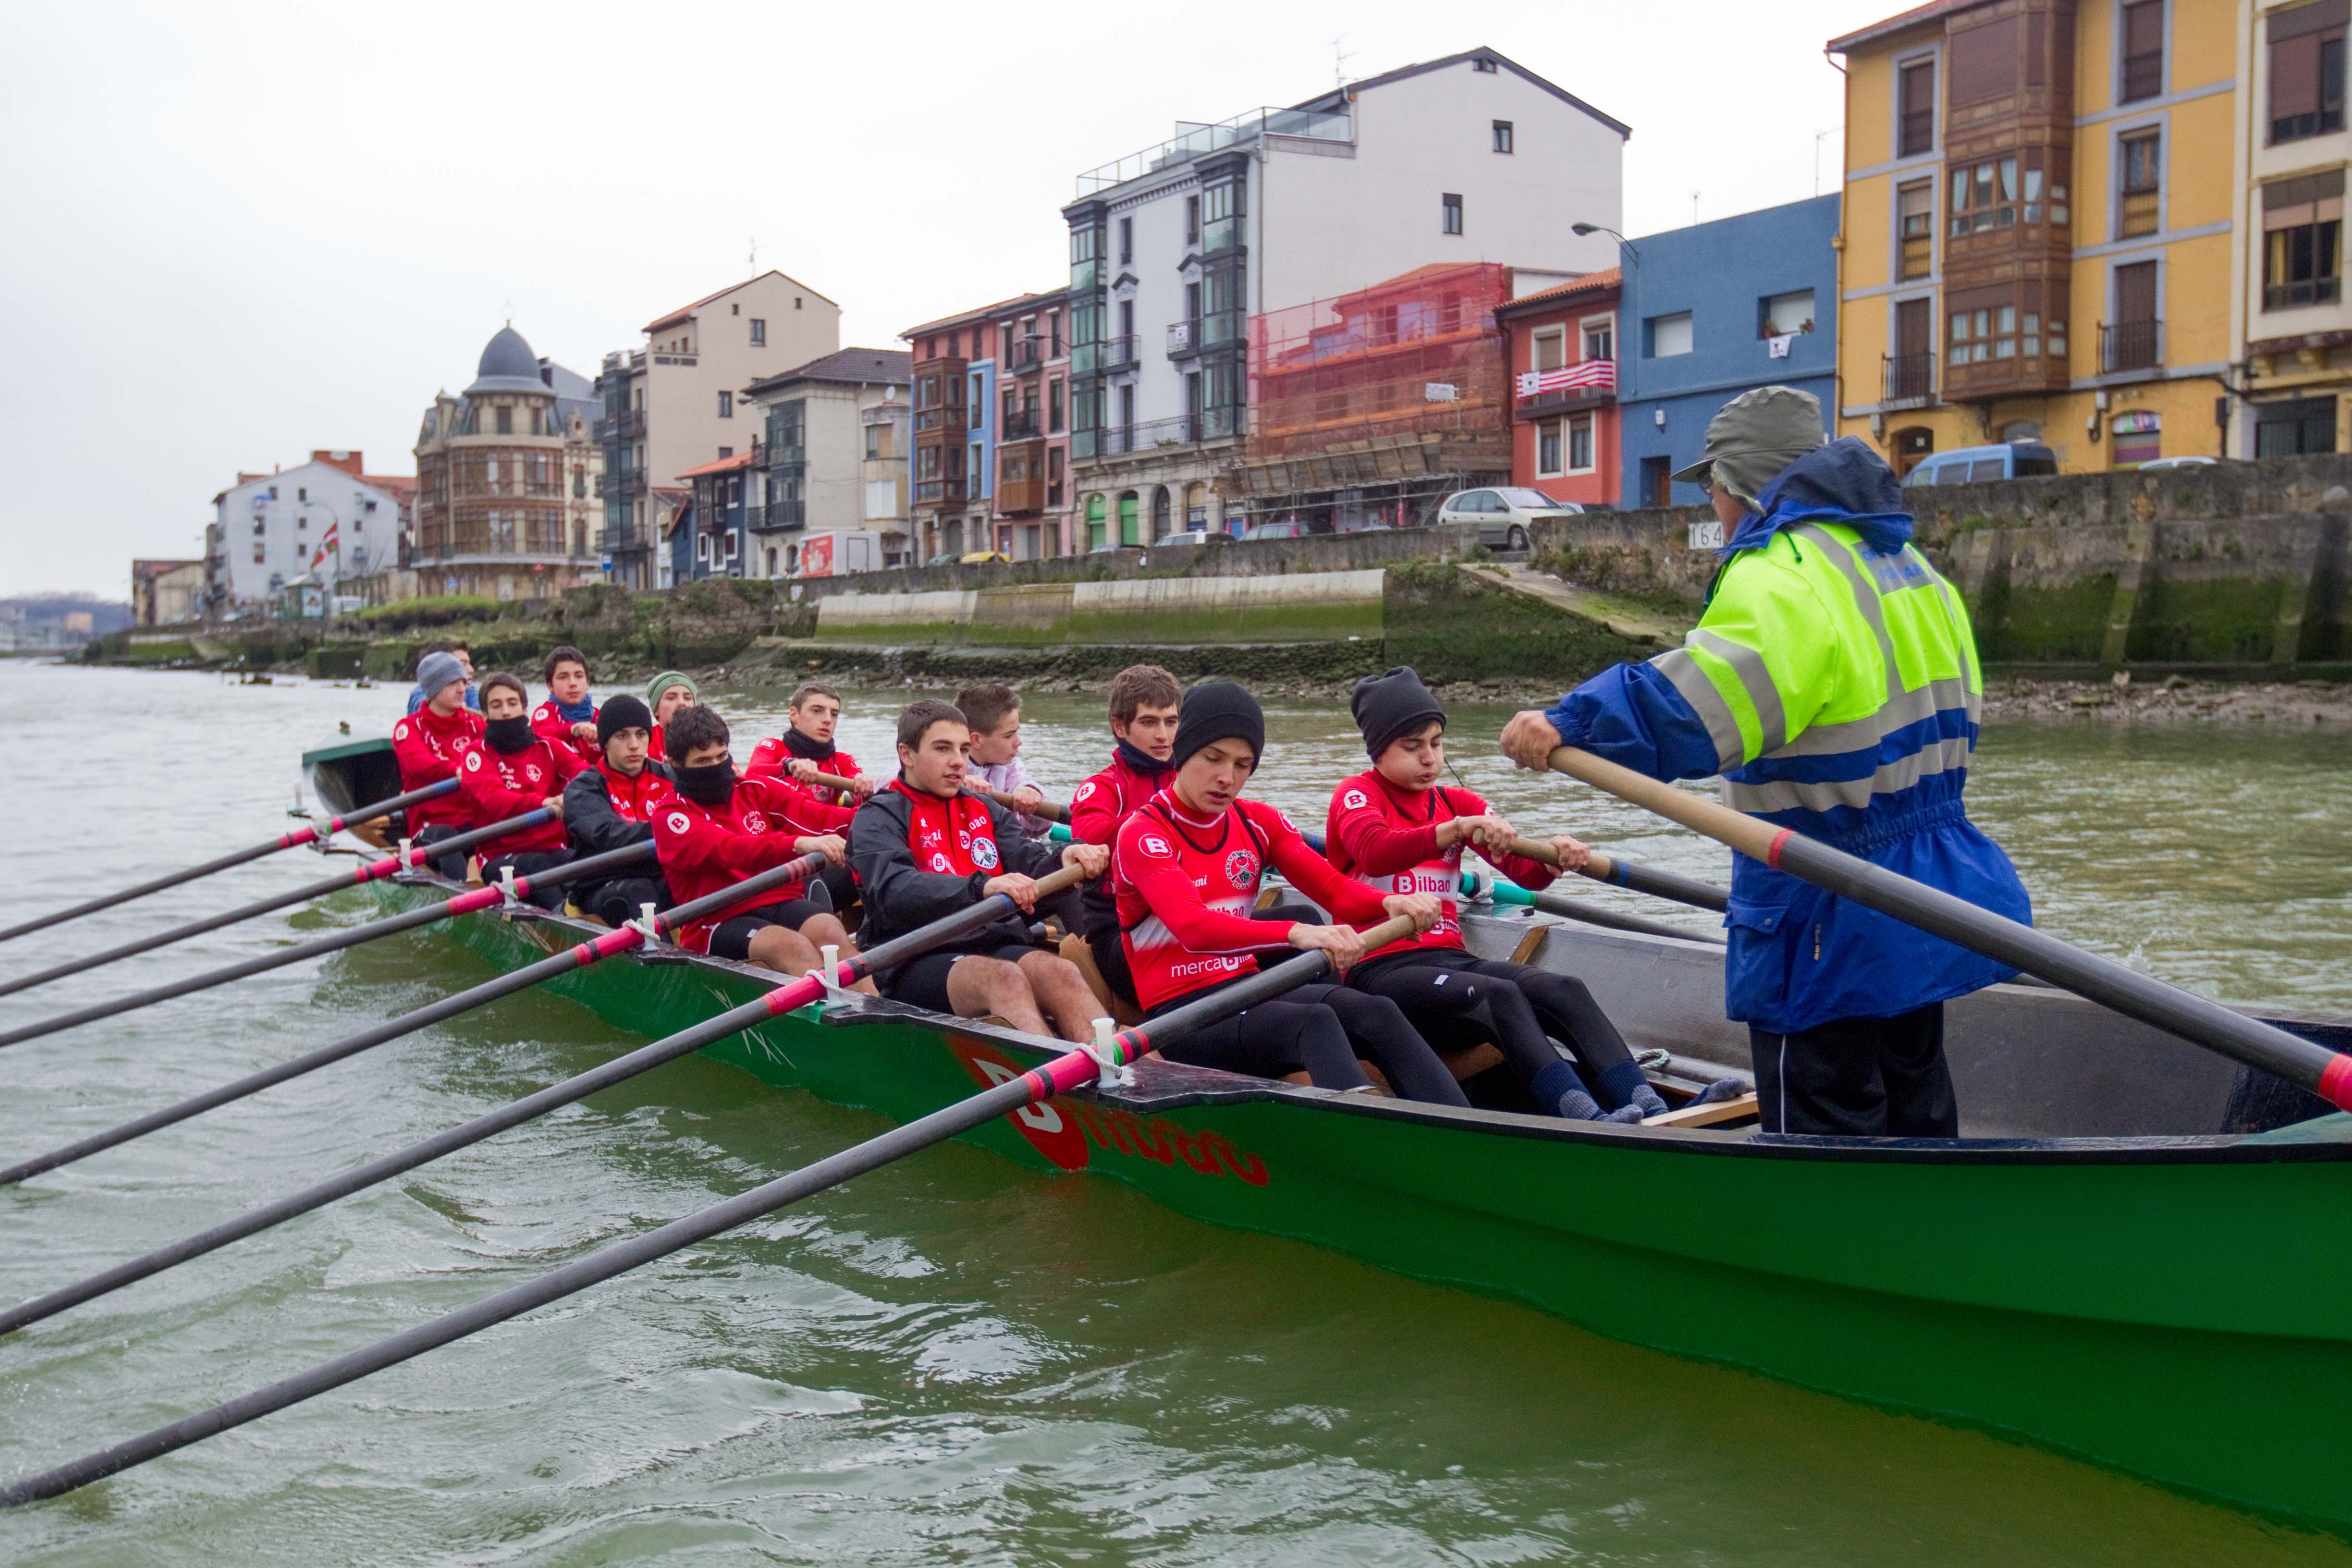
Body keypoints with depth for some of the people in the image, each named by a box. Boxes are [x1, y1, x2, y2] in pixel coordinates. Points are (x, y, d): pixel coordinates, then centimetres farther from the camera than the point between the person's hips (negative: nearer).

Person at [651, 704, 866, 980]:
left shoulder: (754, 791, 17)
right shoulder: (670, 818, 2)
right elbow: (729, 851, -17)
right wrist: (798, 844, -34)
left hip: (782, 903, 4)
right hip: (719, 924, -4)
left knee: (830, 931, -28)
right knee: (794, 947, -32)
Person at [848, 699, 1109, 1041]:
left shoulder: (984, 810, 24)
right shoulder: (880, 817, 4)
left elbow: (1029, 862, 8)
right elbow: (893, 891, -16)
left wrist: (1063, 860, -18)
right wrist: (981, 888, -32)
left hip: (998, 947, 5)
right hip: (917, 963, -5)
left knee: (1060, 971, -28)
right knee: (1004, 976, -35)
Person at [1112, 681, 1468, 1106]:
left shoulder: (1258, 823, 13)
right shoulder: (1141, 834, -9)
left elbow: (1335, 890, -1)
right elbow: (1192, 927, -27)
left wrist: (1389, 903, -24)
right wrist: (1296, 933, -42)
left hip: (1248, 990, 6)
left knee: (1376, 1012, -22)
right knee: (1314, 1022, -33)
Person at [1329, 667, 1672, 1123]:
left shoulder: (1455, 802, 21)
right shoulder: (1357, 795, 2)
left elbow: (1527, 871, 8)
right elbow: (1374, 853, -23)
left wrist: (1556, 856, -17)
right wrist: (1458, 828, -37)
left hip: (1450, 958, 6)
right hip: (1381, 968, -6)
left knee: (1566, 990, -20)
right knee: (1499, 995, -33)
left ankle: (1651, 1110, -36)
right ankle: (1585, 1118, -48)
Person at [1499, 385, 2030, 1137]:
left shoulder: (1780, 577, -19)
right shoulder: (1908, 565, 14)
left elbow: (1697, 704, -37)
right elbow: (1958, 716, 23)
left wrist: (1572, 724, -41)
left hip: (1832, 928, -10)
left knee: (1825, 1134, -1)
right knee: (1914, 1117, 21)